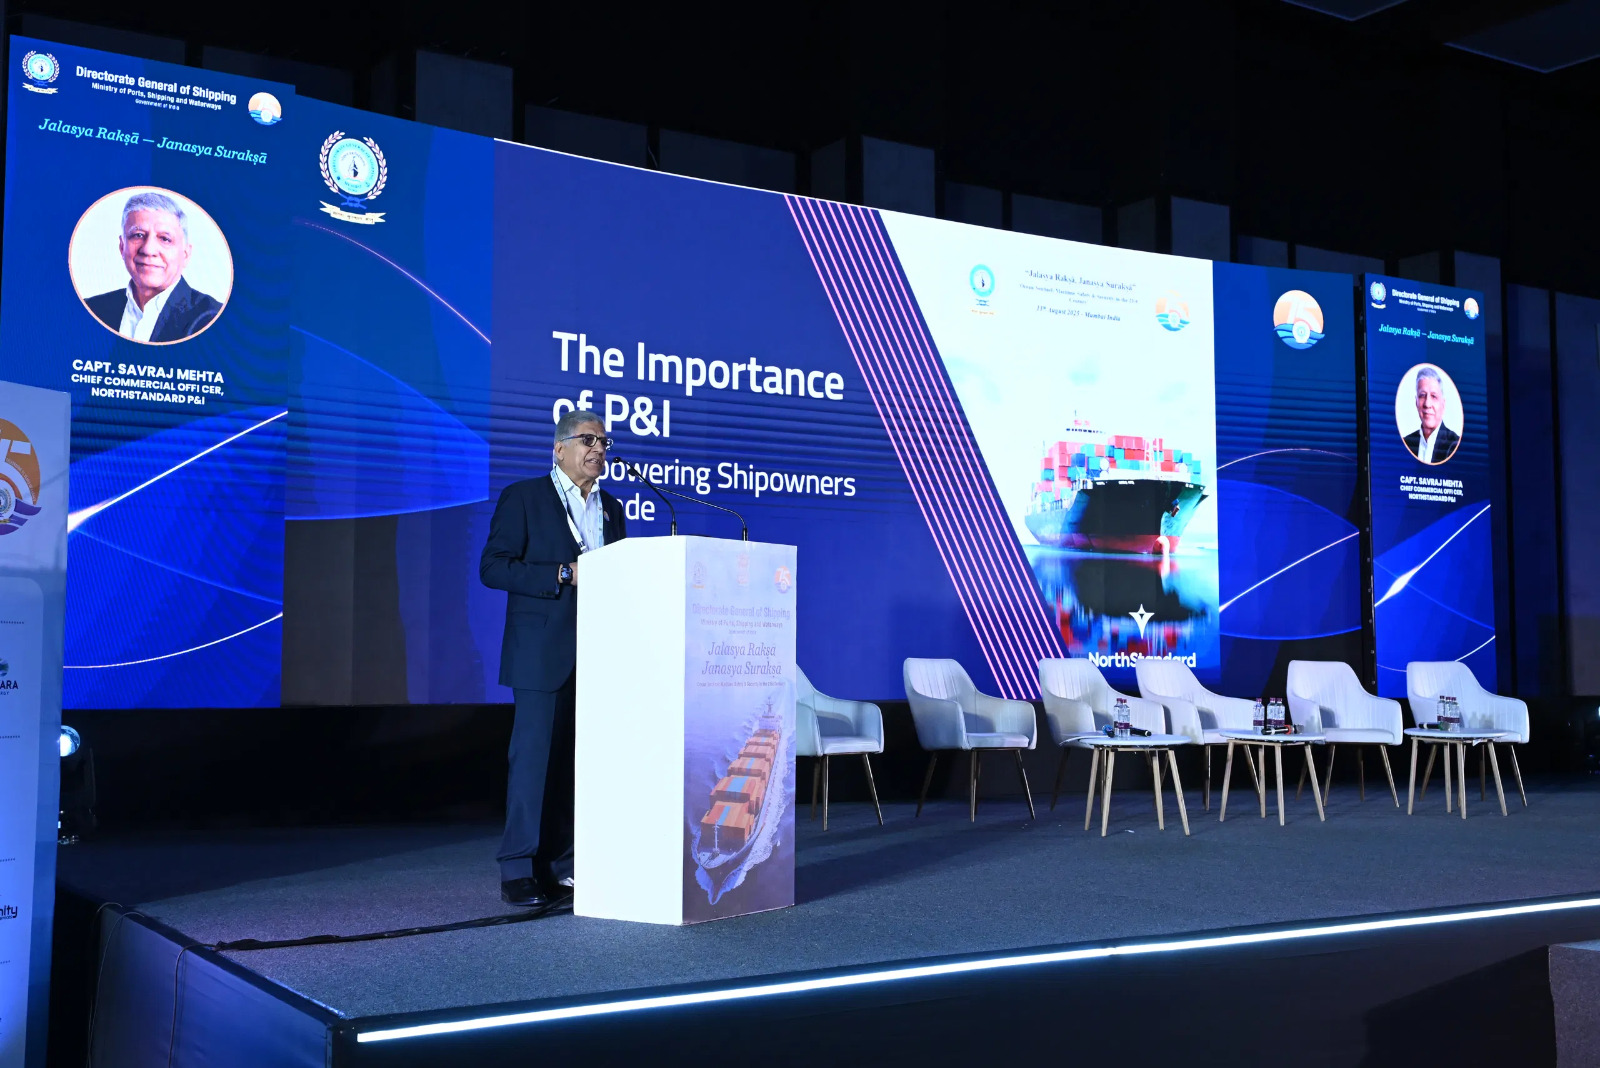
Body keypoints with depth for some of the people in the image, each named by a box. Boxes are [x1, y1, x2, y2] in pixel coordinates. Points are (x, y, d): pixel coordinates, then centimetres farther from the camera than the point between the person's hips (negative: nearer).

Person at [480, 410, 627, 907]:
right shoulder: (522, 498, 1)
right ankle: (517, 871, 0)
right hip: (543, 654, -5)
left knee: (577, 760, 5)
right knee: (535, 754, -6)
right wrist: (564, 574, -16)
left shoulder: (611, 508, 18)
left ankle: (549, 865, 12)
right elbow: (492, 567, -8)